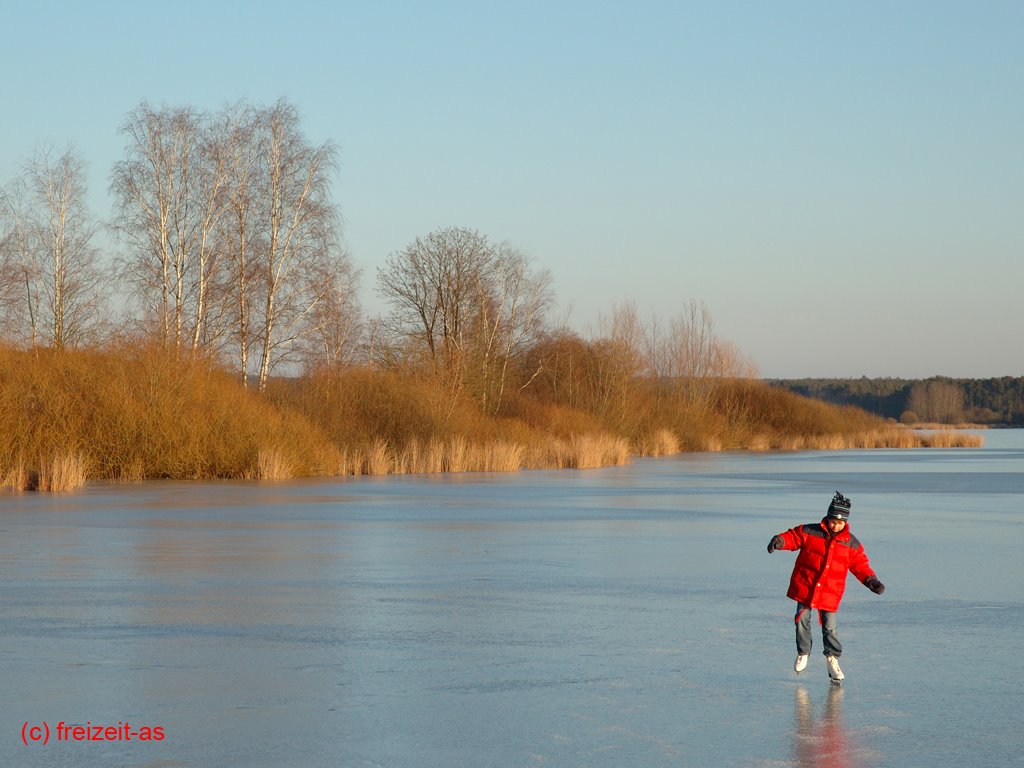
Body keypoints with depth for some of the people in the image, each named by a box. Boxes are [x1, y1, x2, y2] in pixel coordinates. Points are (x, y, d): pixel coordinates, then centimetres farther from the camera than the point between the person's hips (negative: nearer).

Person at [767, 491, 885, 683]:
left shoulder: (852, 544, 2)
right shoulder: (810, 532, -4)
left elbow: (860, 565, 8)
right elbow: (792, 537, -3)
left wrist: (871, 580, -7)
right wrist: (779, 541, -25)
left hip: (830, 593, 0)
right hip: (805, 586, 0)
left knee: (830, 626, -2)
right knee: (802, 619, 0)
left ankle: (832, 658, 18)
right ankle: (803, 654, 22)